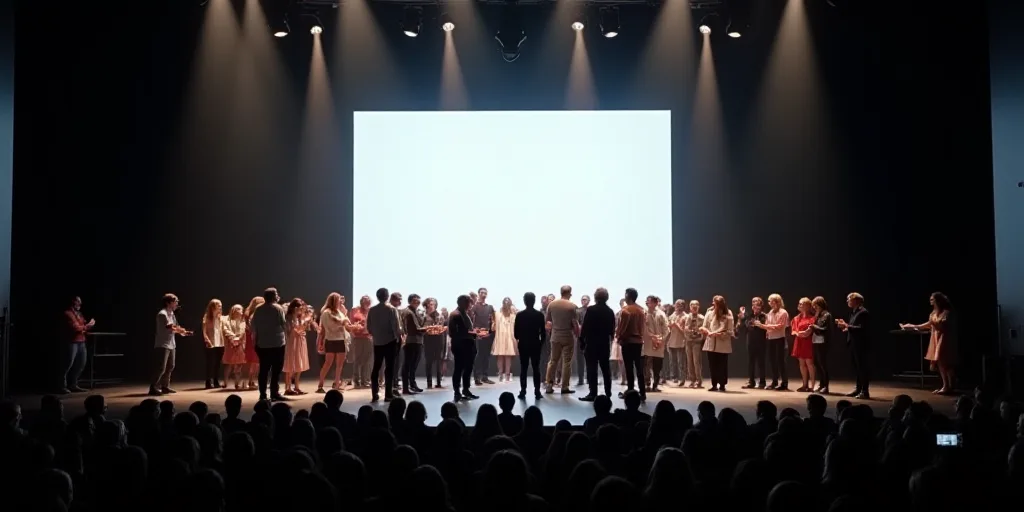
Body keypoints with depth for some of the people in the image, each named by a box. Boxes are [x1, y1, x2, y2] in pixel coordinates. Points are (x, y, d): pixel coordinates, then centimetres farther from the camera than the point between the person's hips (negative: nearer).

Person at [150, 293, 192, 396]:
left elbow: (176, 329, 14)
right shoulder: (162, 314, -16)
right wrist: (182, 330, -8)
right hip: (163, 345, -9)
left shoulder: (172, 314, 13)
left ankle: (165, 387, 22)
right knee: (161, 368, -9)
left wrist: (184, 332, -4)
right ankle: (154, 388, -3)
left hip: (171, 345, 9)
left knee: (170, 367, 13)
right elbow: (171, 328, -22)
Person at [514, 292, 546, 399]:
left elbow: (515, 332, -4)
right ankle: (537, 392, 2)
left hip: (523, 345, 0)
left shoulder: (519, 315, -7)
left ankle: (523, 392, 1)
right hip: (536, 345, 0)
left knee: (523, 369, 5)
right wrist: (541, 342, 11)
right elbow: (543, 331, -5)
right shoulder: (540, 315, -6)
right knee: (536, 368, 5)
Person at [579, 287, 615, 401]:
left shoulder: (591, 309, -11)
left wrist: (582, 340, -3)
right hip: (605, 343, 5)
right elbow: (612, 329, 7)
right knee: (606, 368, 12)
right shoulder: (610, 311, 5)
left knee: (592, 368, -5)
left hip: (592, 343, -5)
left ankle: (593, 393, -9)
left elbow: (585, 327, -11)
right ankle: (608, 393, 16)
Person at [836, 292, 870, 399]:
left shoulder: (863, 312, -15)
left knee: (862, 367, -6)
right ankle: (858, 389, 22)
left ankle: (865, 391, -2)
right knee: (857, 367, 14)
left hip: (861, 344, -10)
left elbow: (862, 329, -23)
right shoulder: (853, 312, 14)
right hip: (854, 344, 10)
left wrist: (847, 326, -23)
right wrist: (846, 327, 3)